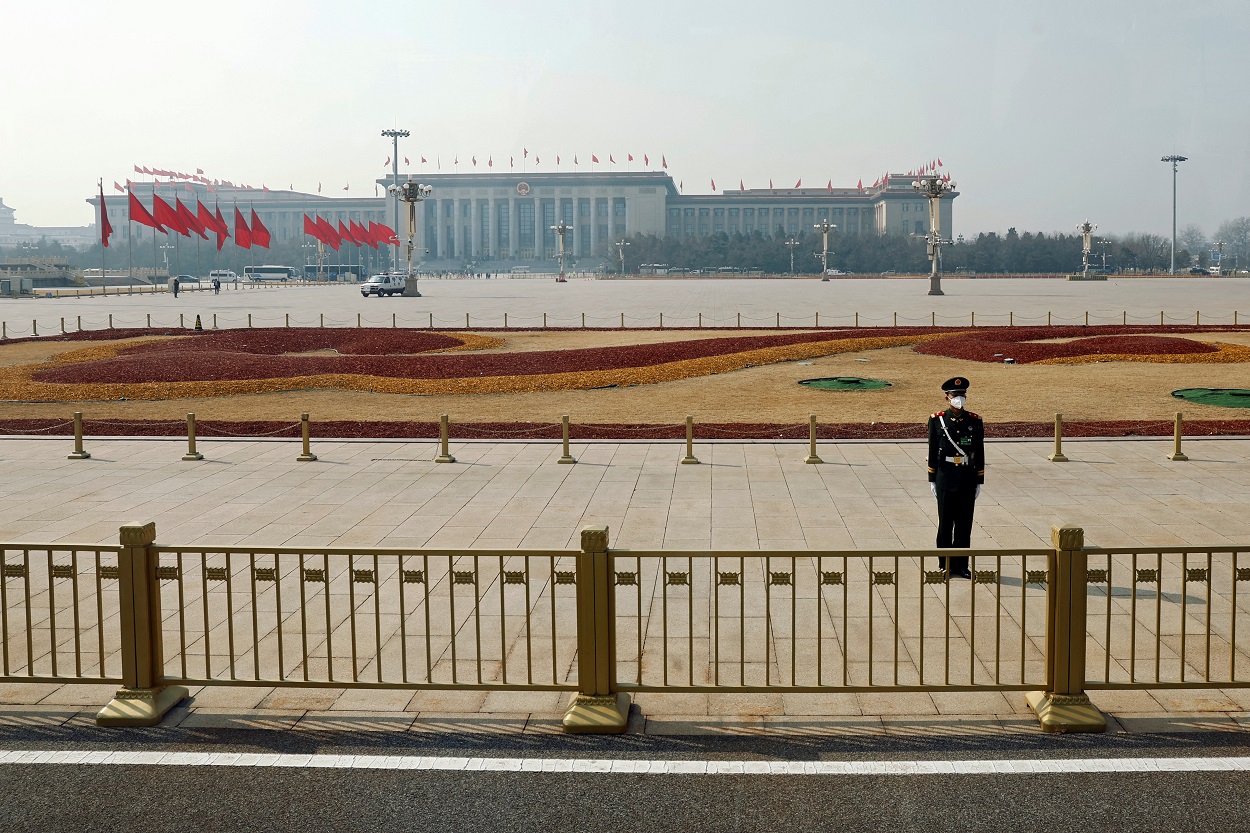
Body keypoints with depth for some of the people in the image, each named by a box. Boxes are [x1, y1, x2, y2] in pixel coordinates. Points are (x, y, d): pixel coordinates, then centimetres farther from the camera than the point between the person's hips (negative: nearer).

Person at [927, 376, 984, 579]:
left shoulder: (975, 421, 4)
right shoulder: (937, 420, 1)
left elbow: (980, 454, 6)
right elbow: (932, 451, 3)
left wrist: (979, 481, 4)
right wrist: (932, 480, 1)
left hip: (968, 478, 1)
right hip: (945, 477, -1)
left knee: (964, 524, 5)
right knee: (945, 524, 4)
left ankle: (960, 566, 13)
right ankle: (945, 566, 12)